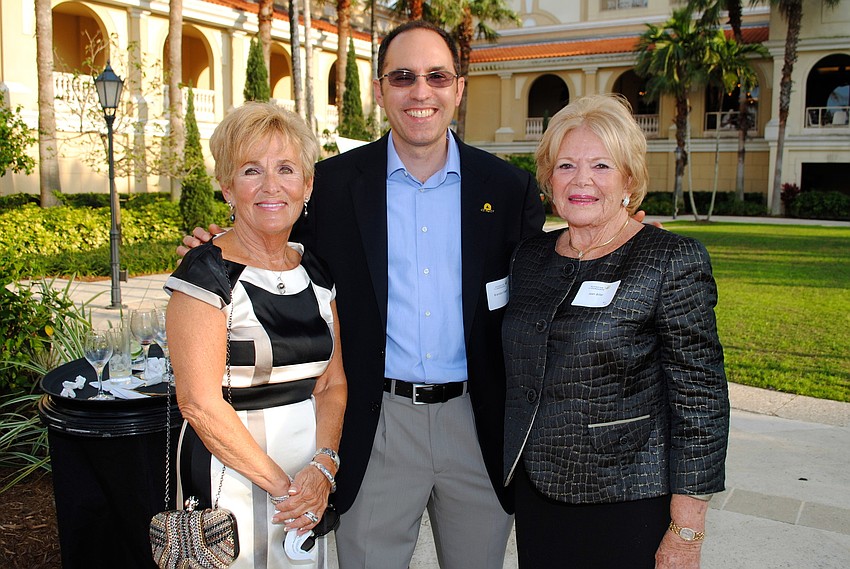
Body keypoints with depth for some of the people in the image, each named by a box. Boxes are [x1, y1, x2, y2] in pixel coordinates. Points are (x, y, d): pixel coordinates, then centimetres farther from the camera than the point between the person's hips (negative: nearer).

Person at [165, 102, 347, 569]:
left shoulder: (315, 271, 5)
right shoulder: (207, 273, -13)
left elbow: (332, 383, 5)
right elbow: (201, 404, -17)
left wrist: (323, 465, -11)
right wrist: (281, 484, -14)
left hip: (309, 476, 6)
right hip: (231, 473, -5)